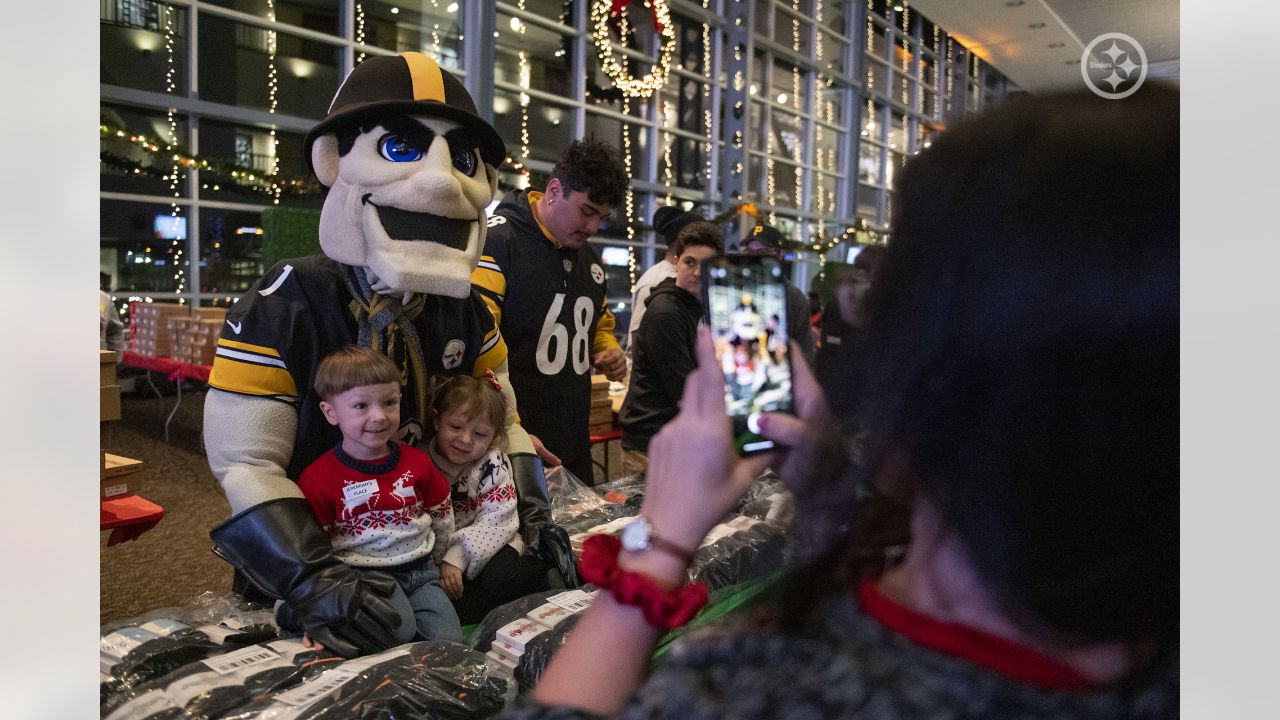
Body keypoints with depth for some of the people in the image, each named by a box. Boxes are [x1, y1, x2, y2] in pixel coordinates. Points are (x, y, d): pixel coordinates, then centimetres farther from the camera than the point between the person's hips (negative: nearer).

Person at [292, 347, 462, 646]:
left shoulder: (417, 462, 5)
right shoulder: (319, 478, -6)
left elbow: (443, 519, 19)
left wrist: (443, 565, 21)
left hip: (420, 570, 4)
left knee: (449, 642, -14)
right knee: (398, 629, -30)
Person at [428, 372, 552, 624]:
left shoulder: (493, 465, -8)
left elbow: (497, 519, -16)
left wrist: (456, 558, -26)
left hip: (484, 545, -1)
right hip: (432, 552, 1)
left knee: (499, 577, -30)